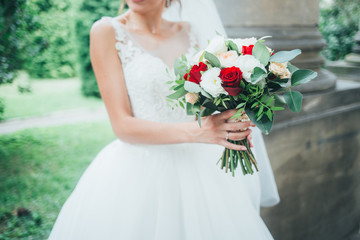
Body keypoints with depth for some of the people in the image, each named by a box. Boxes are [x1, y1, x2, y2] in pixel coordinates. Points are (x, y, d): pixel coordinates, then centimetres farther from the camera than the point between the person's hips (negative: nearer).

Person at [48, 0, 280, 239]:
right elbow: (123, 125, -13)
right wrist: (194, 131, -27)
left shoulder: (189, 33, 6)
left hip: (196, 168, 4)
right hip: (138, 172, -4)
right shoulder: (107, 32, -7)